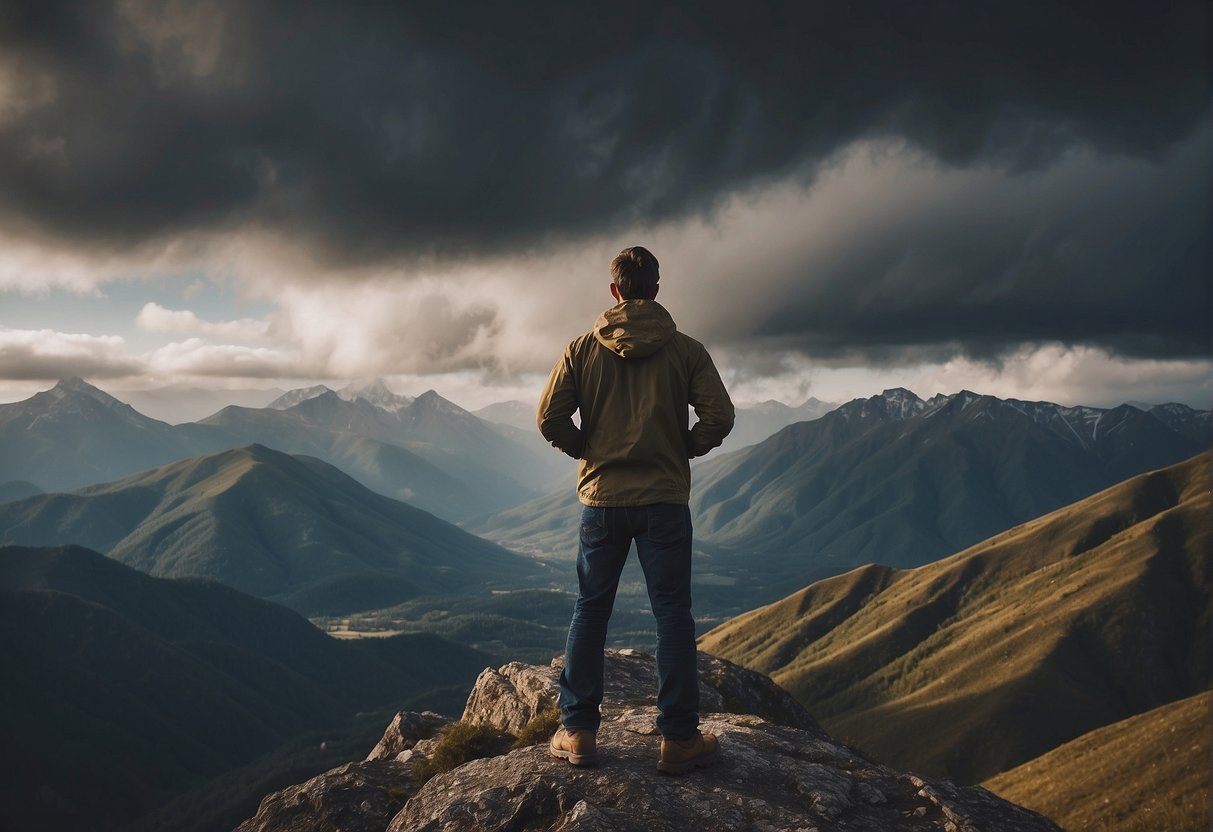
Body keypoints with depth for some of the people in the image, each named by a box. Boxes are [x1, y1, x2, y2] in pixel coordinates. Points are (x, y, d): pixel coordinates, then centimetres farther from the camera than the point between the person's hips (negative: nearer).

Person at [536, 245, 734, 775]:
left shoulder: (583, 349, 0)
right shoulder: (685, 350, -2)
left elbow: (549, 418, -5)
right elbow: (719, 416, -8)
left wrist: (587, 451, 11)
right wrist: (682, 450, 8)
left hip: (601, 498, 1)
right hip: (665, 499, -1)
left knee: (590, 611, 11)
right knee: (672, 615, 5)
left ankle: (577, 732, 15)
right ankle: (679, 739, 8)